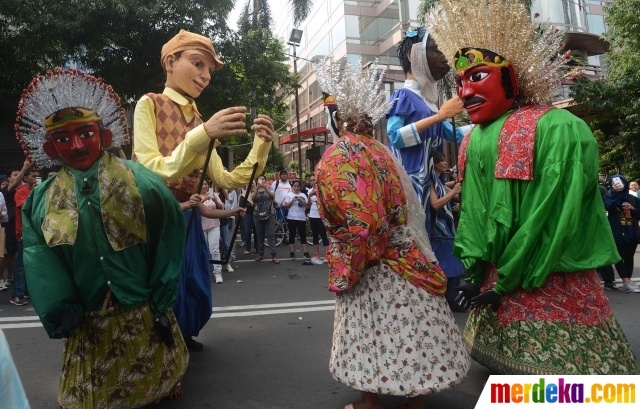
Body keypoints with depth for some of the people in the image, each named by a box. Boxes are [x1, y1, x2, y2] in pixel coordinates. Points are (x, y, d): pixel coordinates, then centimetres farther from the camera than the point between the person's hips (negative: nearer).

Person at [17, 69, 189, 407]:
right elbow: (40, 262, -5)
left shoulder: (141, 182, -10)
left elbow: (168, 243, -9)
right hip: (88, 325, 2)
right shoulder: (41, 201, -1)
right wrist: (60, 314, -17)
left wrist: (162, 306, -9)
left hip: (145, 316, -2)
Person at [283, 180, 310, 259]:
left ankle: (306, 253, 3)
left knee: (303, 235, 2)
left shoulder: (303, 195, 8)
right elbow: (286, 206, -3)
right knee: (292, 235, 2)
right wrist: (292, 200, -16)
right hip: (291, 218, -1)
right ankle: (292, 253, 5)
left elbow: (307, 206, 1)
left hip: (301, 218, 1)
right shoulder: (289, 195, 4)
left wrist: (301, 200, -14)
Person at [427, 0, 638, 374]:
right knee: (508, 367, 18)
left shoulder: (556, 128, -15)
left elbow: (554, 216, -19)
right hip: (495, 284, 6)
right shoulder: (473, 141, 6)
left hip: (552, 289, -6)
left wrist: (506, 284, -14)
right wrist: (474, 271, 3)